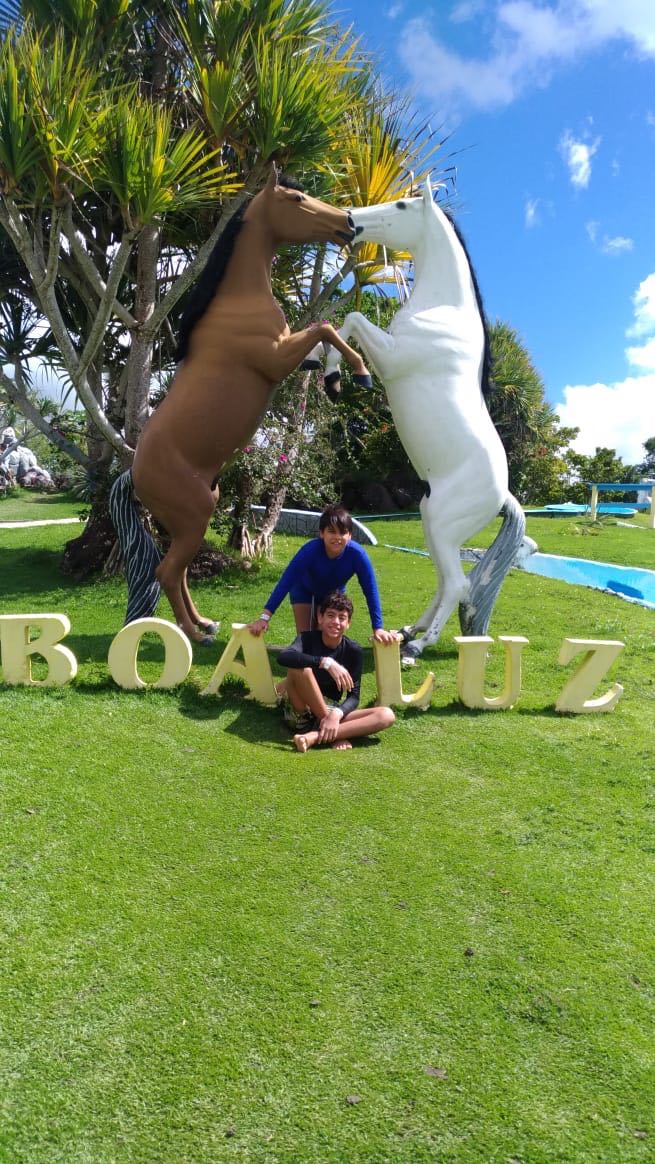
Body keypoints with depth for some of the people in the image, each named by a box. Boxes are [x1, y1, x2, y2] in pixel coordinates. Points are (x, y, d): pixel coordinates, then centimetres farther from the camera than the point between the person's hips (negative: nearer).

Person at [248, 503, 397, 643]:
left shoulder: (357, 554, -38)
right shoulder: (311, 549, -42)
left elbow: (371, 591, -31)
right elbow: (286, 582, -43)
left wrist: (378, 628, -33)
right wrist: (265, 617, -49)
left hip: (333, 592, 2)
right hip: (304, 589, -2)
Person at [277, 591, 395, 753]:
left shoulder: (354, 650, -4)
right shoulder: (308, 638, -9)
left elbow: (353, 696, -8)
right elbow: (283, 657, -32)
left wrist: (337, 713, -30)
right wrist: (326, 662, -40)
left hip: (330, 711, 3)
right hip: (300, 714, -2)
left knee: (386, 715, -19)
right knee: (301, 667, -31)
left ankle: (314, 736, -32)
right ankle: (337, 734, -19)